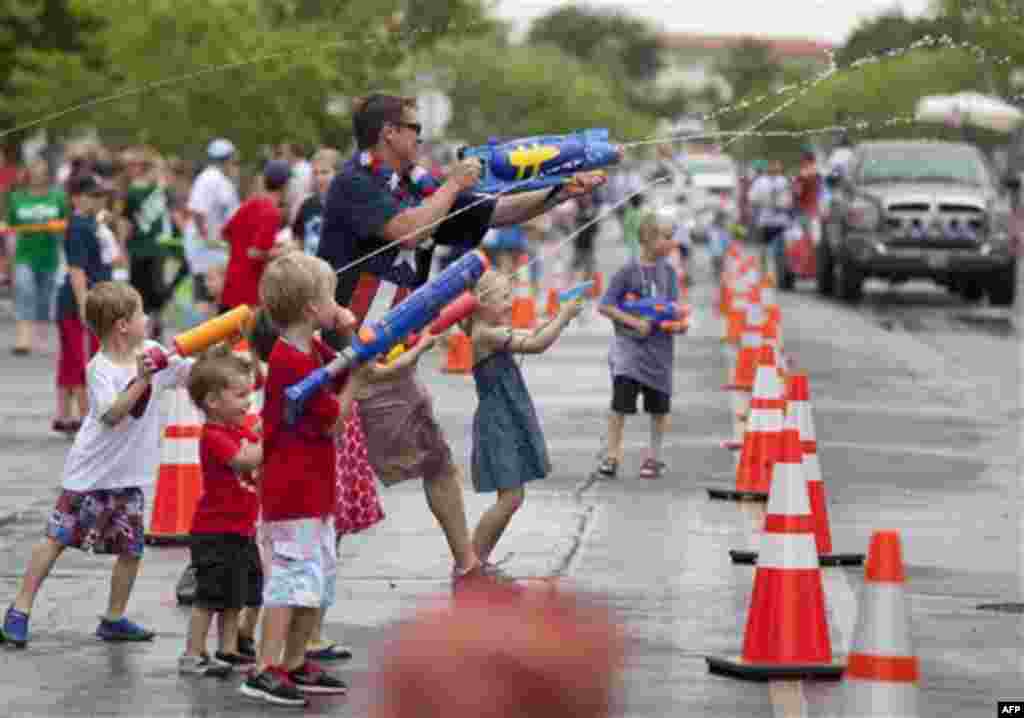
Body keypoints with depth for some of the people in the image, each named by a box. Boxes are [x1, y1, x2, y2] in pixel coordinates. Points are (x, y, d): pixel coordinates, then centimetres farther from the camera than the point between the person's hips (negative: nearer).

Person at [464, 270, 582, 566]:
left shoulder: (494, 332, 10)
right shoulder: (486, 334, -19)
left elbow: (533, 335, 16)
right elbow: (536, 344, -23)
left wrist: (560, 316, 1)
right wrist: (564, 316, -14)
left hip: (510, 422, 9)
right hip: (497, 425, -9)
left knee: (513, 497, 11)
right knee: (510, 498, -10)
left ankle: (479, 561, 16)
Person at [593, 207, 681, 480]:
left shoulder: (668, 271, 3)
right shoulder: (628, 271, -10)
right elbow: (605, 306, -10)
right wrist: (634, 322, -18)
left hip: (659, 345, 4)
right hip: (629, 343, -4)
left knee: (659, 405, 11)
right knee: (622, 398, -16)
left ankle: (654, 455, 27)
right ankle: (612, 455, -7)